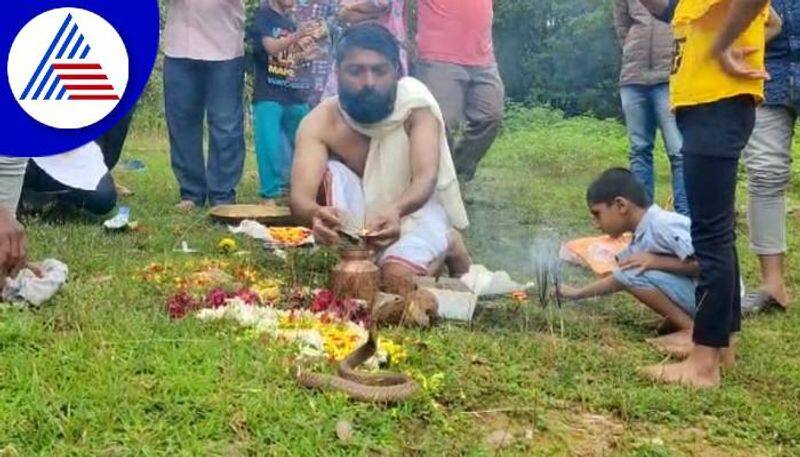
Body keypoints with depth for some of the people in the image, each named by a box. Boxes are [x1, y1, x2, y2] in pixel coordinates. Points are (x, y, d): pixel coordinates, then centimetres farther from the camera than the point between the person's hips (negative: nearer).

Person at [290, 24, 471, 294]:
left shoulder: (415, 102, -22)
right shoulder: (320, 122, -20)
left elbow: (426, 178, -34)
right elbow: (300, 199, -33)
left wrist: (396, 209, -57)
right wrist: (317, 214, -59)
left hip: (418, 209, 0)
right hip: (360, 216, 0)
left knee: (397, 277, -29)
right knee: (327, 172, -27)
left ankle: (447, 247, 3)